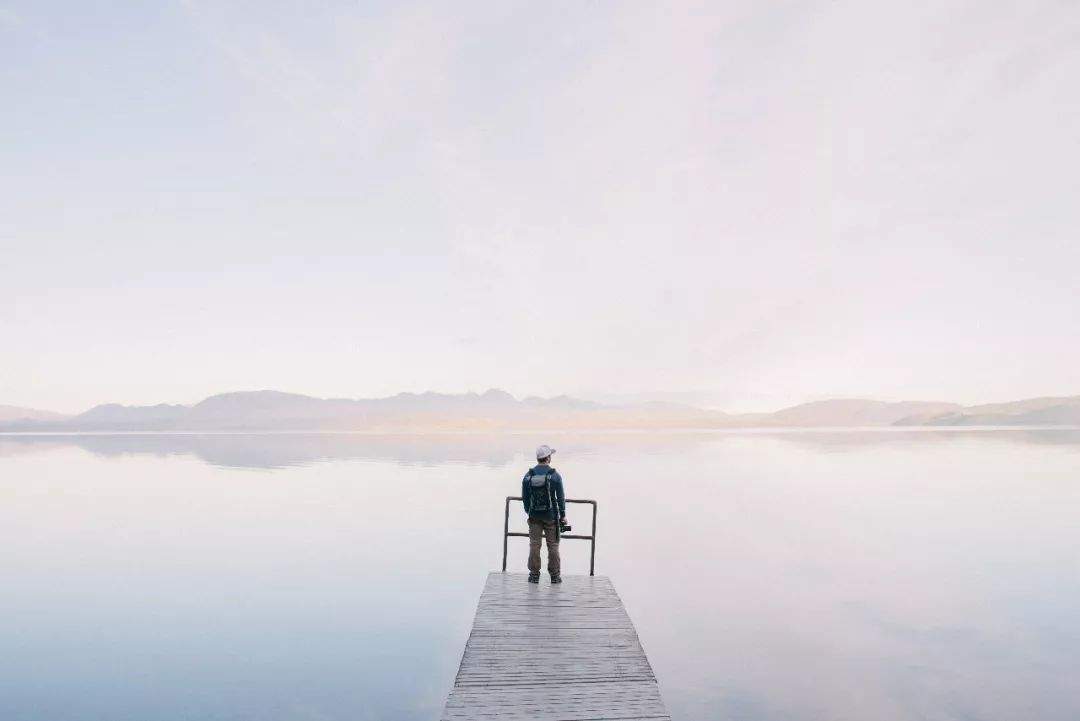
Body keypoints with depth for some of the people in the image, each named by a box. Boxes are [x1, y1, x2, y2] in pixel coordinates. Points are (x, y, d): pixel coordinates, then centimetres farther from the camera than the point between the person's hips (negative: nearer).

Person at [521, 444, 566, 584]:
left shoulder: (528, 475, -1)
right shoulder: (554, 475, -9)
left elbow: (525, 497, 5)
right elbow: (560, 497, -6)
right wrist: (563, 515, 3)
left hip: (534, 515, 2)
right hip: (551, 515, -2)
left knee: (534, 544, 7)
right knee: (553, 545, 6)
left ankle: (534, 574, 10)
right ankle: (555, 575, 11)